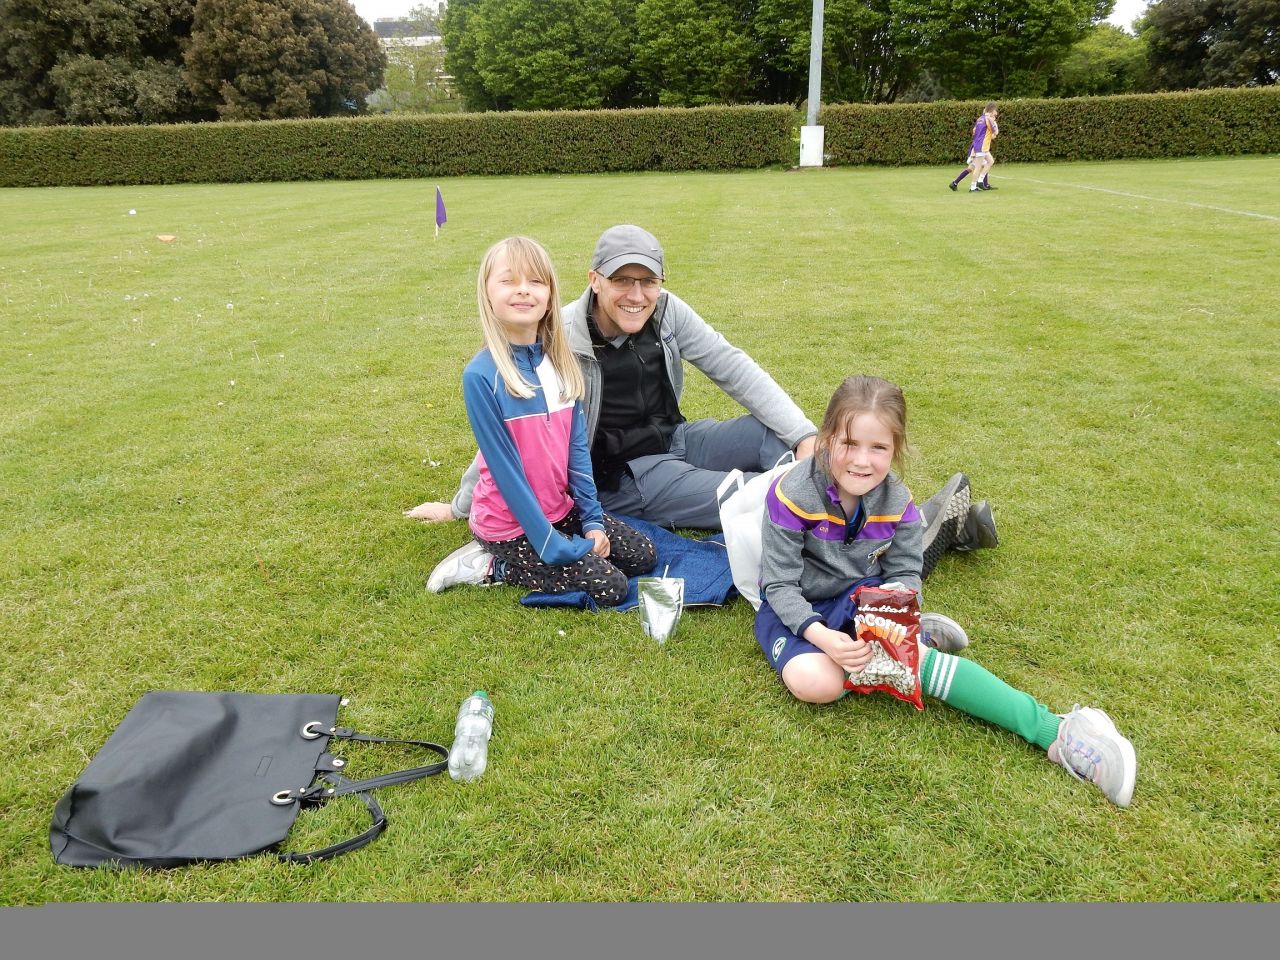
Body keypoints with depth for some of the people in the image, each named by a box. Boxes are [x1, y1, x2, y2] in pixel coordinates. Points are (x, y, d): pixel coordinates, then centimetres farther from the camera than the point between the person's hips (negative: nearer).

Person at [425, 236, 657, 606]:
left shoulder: (559, 361, -1)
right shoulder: (481, 375, -21)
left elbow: (577, 446, 2)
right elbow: (504, 468, -20)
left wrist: (592, 518, -2)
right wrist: (553, 546, -20)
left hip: (561, 507, 7)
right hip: (510, 524, -7)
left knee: (644, 556, 7)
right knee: (610, 588, -12)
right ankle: (490, 564, 1)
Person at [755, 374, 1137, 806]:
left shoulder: (897, 502, -10)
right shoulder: (792, 495, -24)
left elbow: (904, 574, -1)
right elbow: (780, 584, -19)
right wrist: (822, 636, -35)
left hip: (864, 596, 2)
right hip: (797, 605, -2)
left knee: (912, 656, -27)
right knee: (816, 683, -31)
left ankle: (1055, 730, -27)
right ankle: (920, 634, -13)